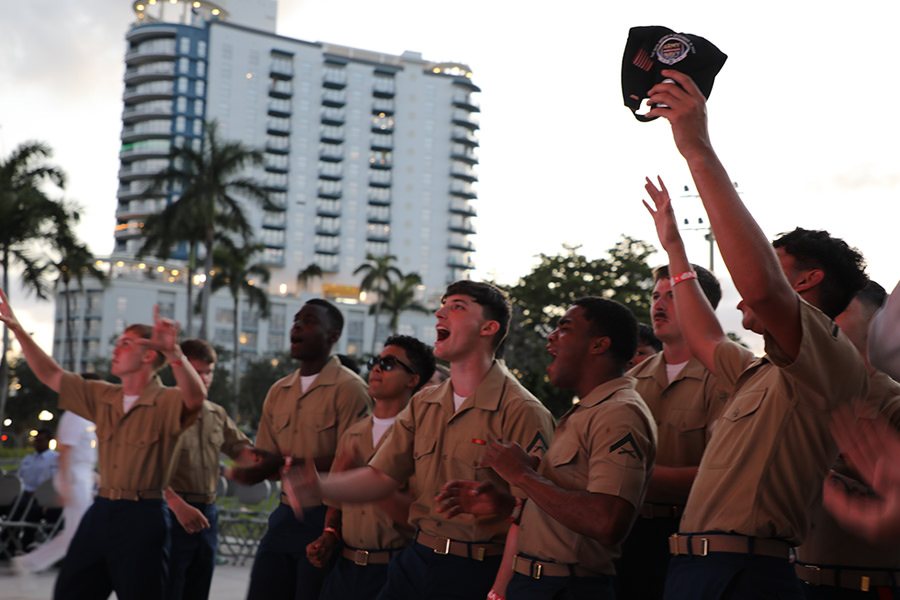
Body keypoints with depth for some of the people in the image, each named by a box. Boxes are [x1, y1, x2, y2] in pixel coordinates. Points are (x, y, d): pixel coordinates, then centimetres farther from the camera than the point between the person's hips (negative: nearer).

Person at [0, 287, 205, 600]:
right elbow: (51, 375, 17)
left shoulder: (167, 402, -8)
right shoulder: (101, 397, 13)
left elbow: (195, 398, -30)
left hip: (142, 516, -7)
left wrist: (173, 353, -47)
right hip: (101, 512, 7)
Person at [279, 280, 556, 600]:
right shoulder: (422, 405, 10)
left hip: (478, 573, -6)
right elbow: (381, 476, 8)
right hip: (417, 560, 6)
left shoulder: (522, 412, -13)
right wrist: (320, 487, -11)